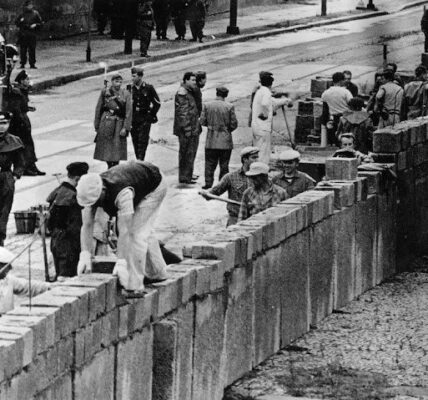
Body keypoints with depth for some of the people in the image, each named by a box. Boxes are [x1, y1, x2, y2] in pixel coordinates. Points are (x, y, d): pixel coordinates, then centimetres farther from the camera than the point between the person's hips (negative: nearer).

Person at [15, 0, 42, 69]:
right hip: (23, 34, 1)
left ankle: (32, 64, 3)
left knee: (32, 49, -2)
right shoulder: (22, 14, 11)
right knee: (23, 49, -1)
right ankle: (22, 64, 4)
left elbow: (40, 22, 9)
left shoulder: (35, 13, 8)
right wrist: (20, 21, -6)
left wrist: (35, 25, -10)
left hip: (32, 34, -1)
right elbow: (16, 22, 14)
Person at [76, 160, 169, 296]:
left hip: (154, 187, -8)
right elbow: (87, 226, -21)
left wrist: (121, 262, -44)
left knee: (137, 233, -17)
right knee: (144, 232, 19)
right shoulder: (90, 192, -23)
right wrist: (85, 255, -31)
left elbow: (124, 231, -44)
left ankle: (134, 287, -15)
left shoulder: (122, 193, -44)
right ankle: (157, 273, 40)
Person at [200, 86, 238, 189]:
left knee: (210, 163, 8)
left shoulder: (207, 106, -3)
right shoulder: (229, 107, -8)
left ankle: (208, 183, 4)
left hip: (211, 141, 1)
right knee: (224, 164, 8)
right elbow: (234, 124, -6)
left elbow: (202, 121, -1)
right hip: (225, 141, -1)